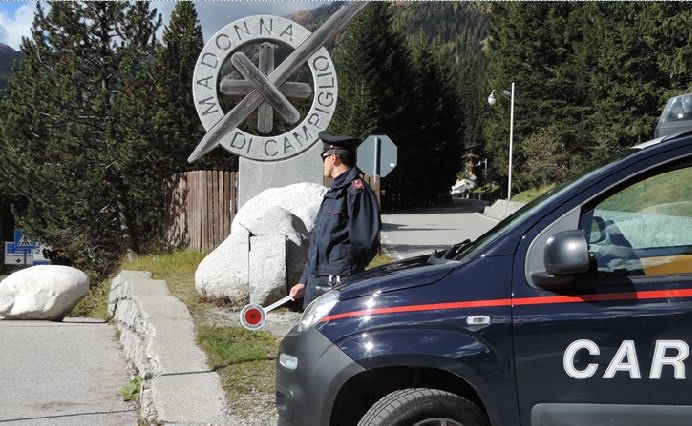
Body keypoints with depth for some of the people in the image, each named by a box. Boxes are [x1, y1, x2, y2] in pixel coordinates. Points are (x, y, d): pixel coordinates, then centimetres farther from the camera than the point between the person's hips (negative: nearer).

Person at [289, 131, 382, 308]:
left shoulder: (356, 190, -11)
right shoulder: (333, 192, 20)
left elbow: (365, 241, -17)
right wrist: (304, 281, 21)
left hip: (339, 285, -9)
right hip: (316, 283, 9)